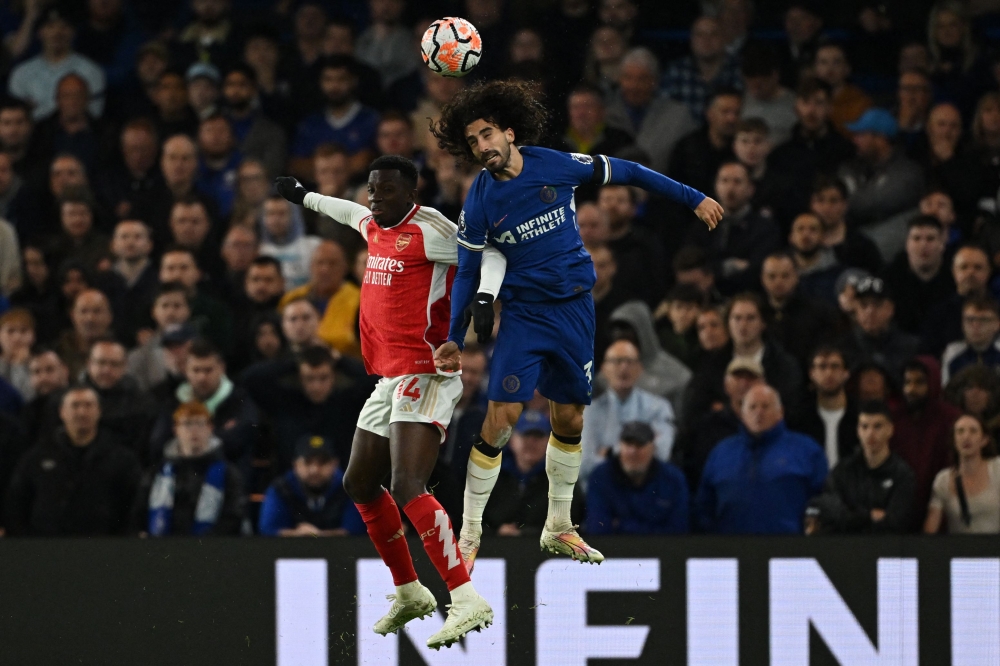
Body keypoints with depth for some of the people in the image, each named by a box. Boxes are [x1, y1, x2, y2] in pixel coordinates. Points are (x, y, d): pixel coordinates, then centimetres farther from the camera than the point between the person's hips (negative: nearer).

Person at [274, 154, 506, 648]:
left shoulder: (426, 229, -12)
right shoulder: (373, 226, 13)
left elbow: (490, 253, -18)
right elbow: (352, 212, 37)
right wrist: (303, 196, 52)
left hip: (425, 374, -10)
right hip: (390, 378, 10)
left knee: (407, 488, -24)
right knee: (360, 484, 17)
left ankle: (467, 602, -30)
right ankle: (410, 593, 31)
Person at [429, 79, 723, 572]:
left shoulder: (557, 166, -7)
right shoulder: (480, 201, -7)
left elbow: (626, 174, 4)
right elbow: (467, 272, 1)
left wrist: (693, 199, 9)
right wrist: (454, 339, -2)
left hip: (575, 307, 2)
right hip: (523, 313, -2)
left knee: (569, 420, 9)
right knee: (502, 415, -13)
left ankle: (558, 527, 26)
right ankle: (469, 535, -5)